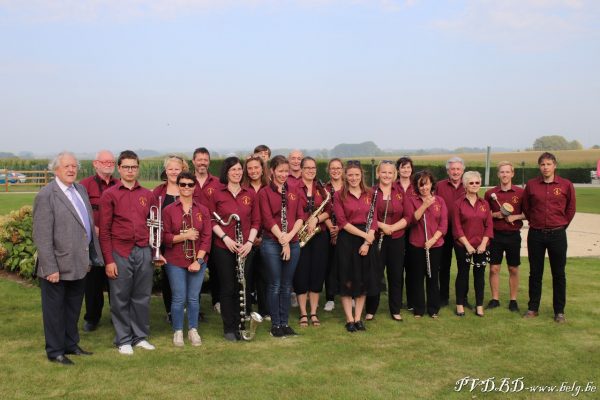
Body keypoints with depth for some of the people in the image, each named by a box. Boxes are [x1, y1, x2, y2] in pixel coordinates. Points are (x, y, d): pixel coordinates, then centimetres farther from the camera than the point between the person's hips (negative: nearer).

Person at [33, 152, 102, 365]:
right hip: (58, 267, -7)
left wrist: (95, 255, 11)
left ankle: (71, 344, 34)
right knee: (55, 310, 8)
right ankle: (55, 351, 20)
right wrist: (50, 268, -20)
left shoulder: (80, 189, 9)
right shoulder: (46, 196, -14)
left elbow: (89, 224, 14)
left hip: (79, 264, 7)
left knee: (73, 308, 19)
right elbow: (42, 237, -17)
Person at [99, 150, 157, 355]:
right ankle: (123, 340, 18)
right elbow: (104, 230, -3)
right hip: (120, 253, -3)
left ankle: (140, 336, 24)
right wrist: (109, 260, -7)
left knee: (142, 297, 10)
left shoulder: (148, 195, 9)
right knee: (120, 299, 6)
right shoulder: (109, 195, -1)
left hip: (144, 252, 3)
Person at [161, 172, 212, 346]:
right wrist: (184, 236, -18)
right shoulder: (168, 210, -1)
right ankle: (178, 331, 18)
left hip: (197, 261, 2)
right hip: (175, 261, -1)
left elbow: (207, 237, 0)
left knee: (193, 298, 8)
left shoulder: (202, 210, 3)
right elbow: (165, 237, -3)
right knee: (179, 298, 2)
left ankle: (193, 330, 23)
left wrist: (199, 260, -8)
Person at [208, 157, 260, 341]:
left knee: (244, 287, 6)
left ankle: (244, 325, 19)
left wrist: (250, 242, -6)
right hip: (223, 248, -2)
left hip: (245, 248, 2)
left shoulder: (250, 194, 5)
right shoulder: (217, 194, -1)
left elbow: (256, 221, 6)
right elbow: (212, 220, 0)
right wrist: (225, 238, -12)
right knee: (227, 288, 4)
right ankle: (229, 328, 15)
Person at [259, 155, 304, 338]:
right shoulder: (265, 192, -2)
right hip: (272, 243, -4)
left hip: (292, 243, 4)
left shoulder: (293, 191, 11)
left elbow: (299, 217, 6)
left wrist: (290, 236, -10)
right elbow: (268, 220, -10)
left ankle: (285, 323, 18)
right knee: (275, 285, 1)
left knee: (287, 285, 10)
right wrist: (282, 240, -14)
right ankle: (275, 324, 11)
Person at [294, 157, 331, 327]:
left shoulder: (322, 189, 10)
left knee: (317, 273, 5)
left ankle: (313, 313, 16)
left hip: (319, 235, 3)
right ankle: (303, 314, 12)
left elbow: (328, 211, 4)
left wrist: (316, 219, -14)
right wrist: (305, 224, -17)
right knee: (301, 274, 0)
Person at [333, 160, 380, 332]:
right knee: (346, 280, 0)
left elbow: (373, 220, 3)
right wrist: (364, 234, -15)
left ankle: (358, 318, 15)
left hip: (367, 240, 3)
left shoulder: (370, 194, 7)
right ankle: (349, 319, 9)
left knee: (364, 280, 6)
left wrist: (367, 242, -10)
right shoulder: (339, 195, -2)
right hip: (347, 239, -3)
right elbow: (342, 222, -9)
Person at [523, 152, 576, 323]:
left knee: (558, 274, 5)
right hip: (536, 235, 1)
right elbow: (526, 208, 11)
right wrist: (535, 222, 10)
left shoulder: (566, 185, -2)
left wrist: (561, 226, 10)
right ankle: (533, 308, 19)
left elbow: (570, 209, 8)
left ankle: (559, 311, 14)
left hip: (557, 234, -1)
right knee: (535, 273, 9)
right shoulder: (531, 185, 0)